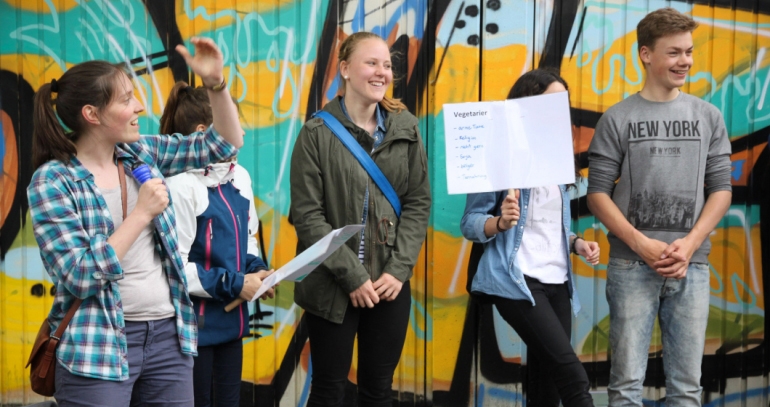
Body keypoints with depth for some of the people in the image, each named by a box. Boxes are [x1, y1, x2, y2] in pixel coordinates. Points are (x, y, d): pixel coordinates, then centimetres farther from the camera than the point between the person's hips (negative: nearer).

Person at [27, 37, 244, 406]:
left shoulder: (142, 152, 6)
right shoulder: (52, 181, -10)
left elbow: (225, 143, 11)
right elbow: (79, 277, -16)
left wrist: (215, 82, -3)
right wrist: (142, 213, -16)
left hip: (169, 335, 5)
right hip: (100, 346, -5)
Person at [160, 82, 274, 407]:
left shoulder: (240, 177, 5)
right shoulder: (181, 185, -18)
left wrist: (256, 269, -1)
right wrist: (234, 284, -18)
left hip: (231, 318, 7)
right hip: (194, 322, -7)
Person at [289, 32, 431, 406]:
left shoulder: (405, 128, 5)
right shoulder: (317, 133, -7)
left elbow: (419, 203, 4)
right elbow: (307, 215, -10)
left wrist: (398, 269, -8)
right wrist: (352, 276, -14)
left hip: (389, 283, 3)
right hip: (332, 285, -3)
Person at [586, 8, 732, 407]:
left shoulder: (708, 117, 9)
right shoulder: (617, 119, 2)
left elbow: (721, 189, 8)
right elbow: (598, 194, -1)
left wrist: (690, 243, -7)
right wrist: (642, 245, -13)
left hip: (691, 266, 2)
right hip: (631, 265, -2)